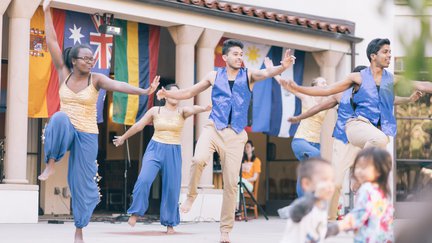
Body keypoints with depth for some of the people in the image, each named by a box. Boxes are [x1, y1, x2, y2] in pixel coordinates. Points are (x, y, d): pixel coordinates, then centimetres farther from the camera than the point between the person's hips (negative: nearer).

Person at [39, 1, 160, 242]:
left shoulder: (96, 79, -7)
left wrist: (143, 91, -41)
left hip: (87, 136, -1)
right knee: (60, 118, -36)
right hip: (65, 131, 1)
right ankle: (51, 164, -21)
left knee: (82, 183, -1)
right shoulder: (64, 73, -1)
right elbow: (52, 43, -3)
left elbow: (118, 85, -24)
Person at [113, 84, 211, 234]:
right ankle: (136, 212, -5)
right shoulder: (155, 111, 3)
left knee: (172, 188, 1)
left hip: (173, 153, 0)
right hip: (155, 149, 0)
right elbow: (138, 125, 14)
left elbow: (193, 109, -24)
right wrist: (123, 137, 24)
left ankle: (170, 223, 13)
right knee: (144, 180, -20)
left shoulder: (182, 112, -1)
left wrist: (204, 108, -46)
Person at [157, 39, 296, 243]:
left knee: (231, 183, 0)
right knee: (199, 159, -31)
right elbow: (190, 92, 18)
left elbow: (267, 73, -15)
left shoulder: (248, 75, 6)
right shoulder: (214, 76, 10)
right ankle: (191, 194, -2)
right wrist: (168, 94, 1)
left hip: (235, 134, 0)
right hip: (213, 128, 0)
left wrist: (282, 67, -37)